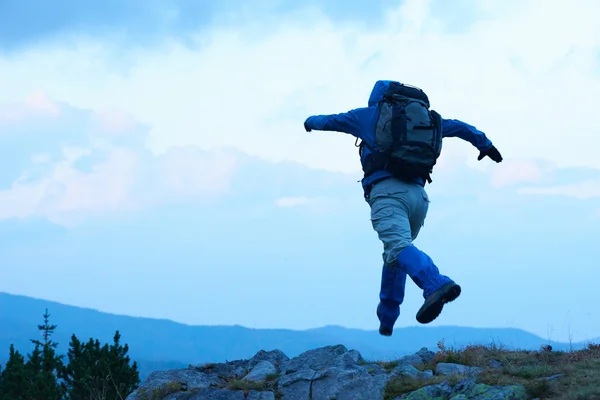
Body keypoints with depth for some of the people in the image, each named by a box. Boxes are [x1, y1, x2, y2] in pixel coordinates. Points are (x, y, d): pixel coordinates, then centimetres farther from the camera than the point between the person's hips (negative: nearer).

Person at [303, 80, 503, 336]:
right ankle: (386, 319, 27)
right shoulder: (427, 117, 26)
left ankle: (437, 286, -51)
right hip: (418, 193, 5)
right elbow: (461, 127, 38)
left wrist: (311, 122, 53)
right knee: (394, 255, 23)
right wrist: (486, 144, 54)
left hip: (386, 190, -5)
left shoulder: (371, 113, 18)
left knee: (398, 247, -25)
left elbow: (330, 121, 32)